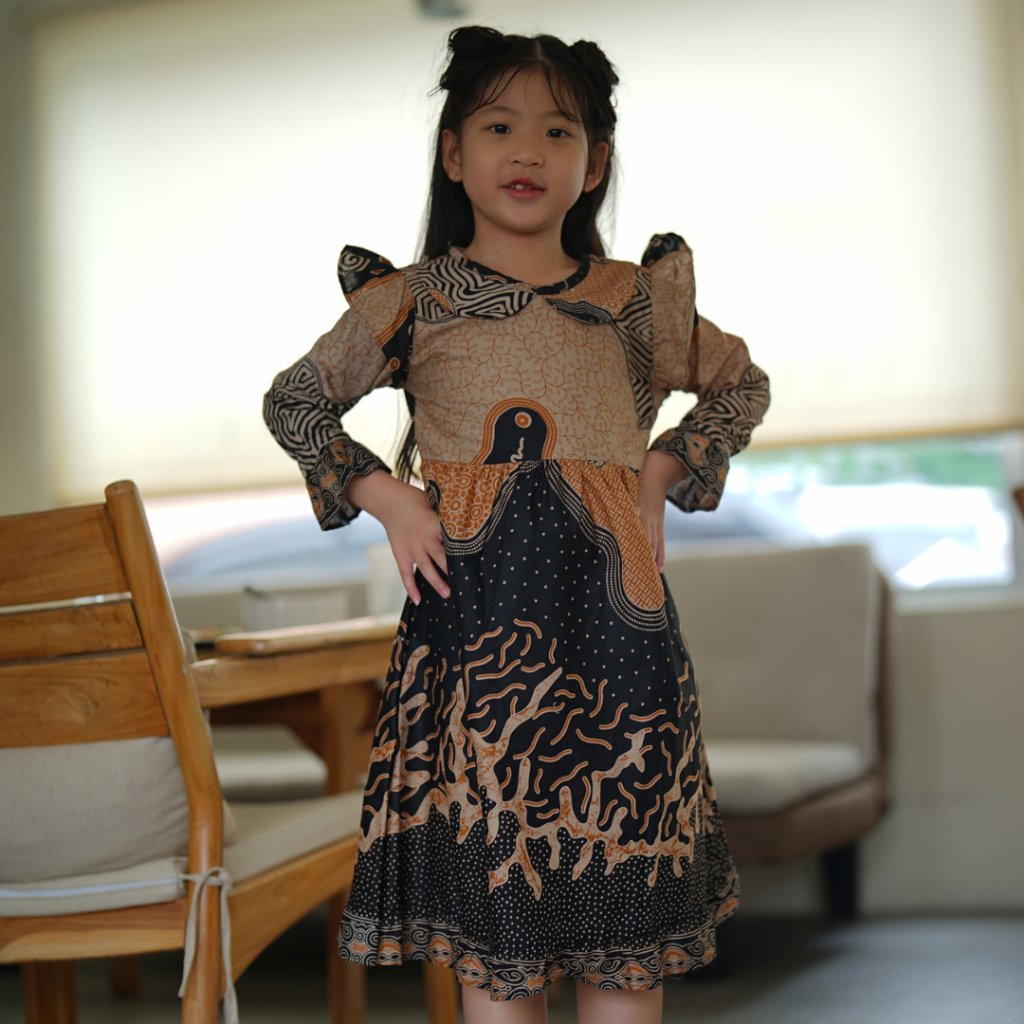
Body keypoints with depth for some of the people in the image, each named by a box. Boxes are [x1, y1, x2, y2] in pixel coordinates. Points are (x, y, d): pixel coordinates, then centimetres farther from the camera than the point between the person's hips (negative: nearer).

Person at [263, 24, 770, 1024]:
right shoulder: (411, 300, 5)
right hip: (471, 607, -1)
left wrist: (662, 473, 7)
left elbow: (741, 386, 24)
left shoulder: (634, 297, 9)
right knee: (490, 934, 4)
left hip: (607, 605, 1)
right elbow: (293, 402, 16)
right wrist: (384, 497, 2)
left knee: (623, 927, 5)